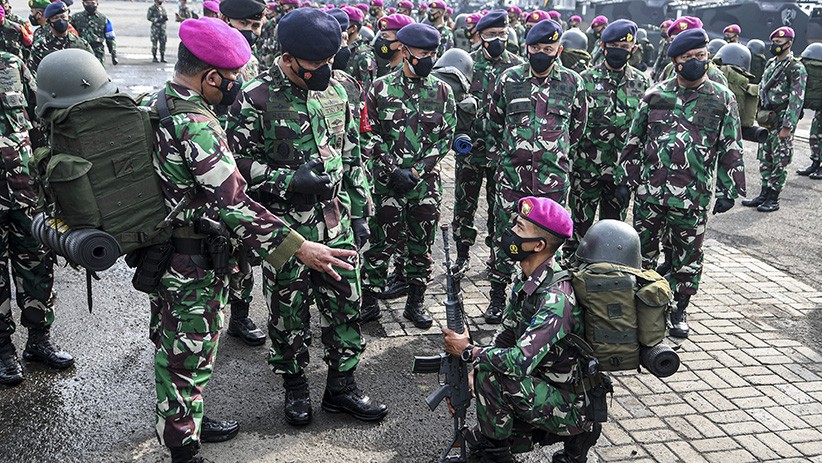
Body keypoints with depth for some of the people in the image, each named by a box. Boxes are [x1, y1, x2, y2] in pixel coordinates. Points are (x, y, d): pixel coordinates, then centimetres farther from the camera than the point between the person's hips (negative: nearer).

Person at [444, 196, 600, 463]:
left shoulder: (556, 299, -29)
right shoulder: (526, 279, 1)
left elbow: (520, 361, -37)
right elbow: (507, 337, 8)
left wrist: (468, 351, -21)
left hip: (572, 407, -10)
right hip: (544, 385, 10)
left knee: (489, 372, -25)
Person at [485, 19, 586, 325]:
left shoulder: (572, 82, 2)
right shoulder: (509, 79, 2)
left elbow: (577, 126, 17)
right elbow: (494, 124, 13)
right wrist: (498, 158, 15)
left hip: (553, 177, 0)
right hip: (512, 175, 0)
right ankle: (498, 297, 19)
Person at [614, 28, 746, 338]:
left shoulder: (722, 99, 2)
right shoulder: (655, 95, 5)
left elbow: (731, 149, 4)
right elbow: (634, 141, 10)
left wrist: (728, 190, 0)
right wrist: (624, 179, 8)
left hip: (693, 196, -1)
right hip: (649, 191, 1)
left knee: (688, 256, 8)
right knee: (643, 250, 11)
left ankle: (679, 309, 23)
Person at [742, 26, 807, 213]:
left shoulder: (796, 68, -12)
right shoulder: (771, 64, 12)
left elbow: (796, 99, -17)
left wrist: (787, 126, -21)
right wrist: (759, 115, 15)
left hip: (782, 122, -7)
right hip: (767, 120, 8)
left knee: (780, 162, 0)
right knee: (765, 159, 13)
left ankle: (773, 199, 6)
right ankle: (764, 194, 22)